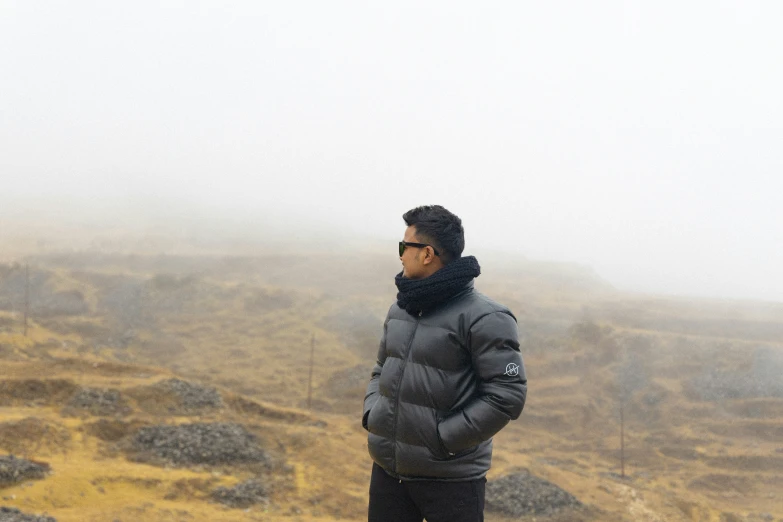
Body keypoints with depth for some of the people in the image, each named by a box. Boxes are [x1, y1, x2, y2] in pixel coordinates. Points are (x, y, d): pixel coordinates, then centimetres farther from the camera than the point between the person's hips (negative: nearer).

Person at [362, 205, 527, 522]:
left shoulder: (484, 318, -13)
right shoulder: (400, 310, 10)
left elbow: (508, 395, -17)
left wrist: (445, 438, -18)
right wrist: (371, 413, 3)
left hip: (451, 477, -7)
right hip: (388, 470, 7)